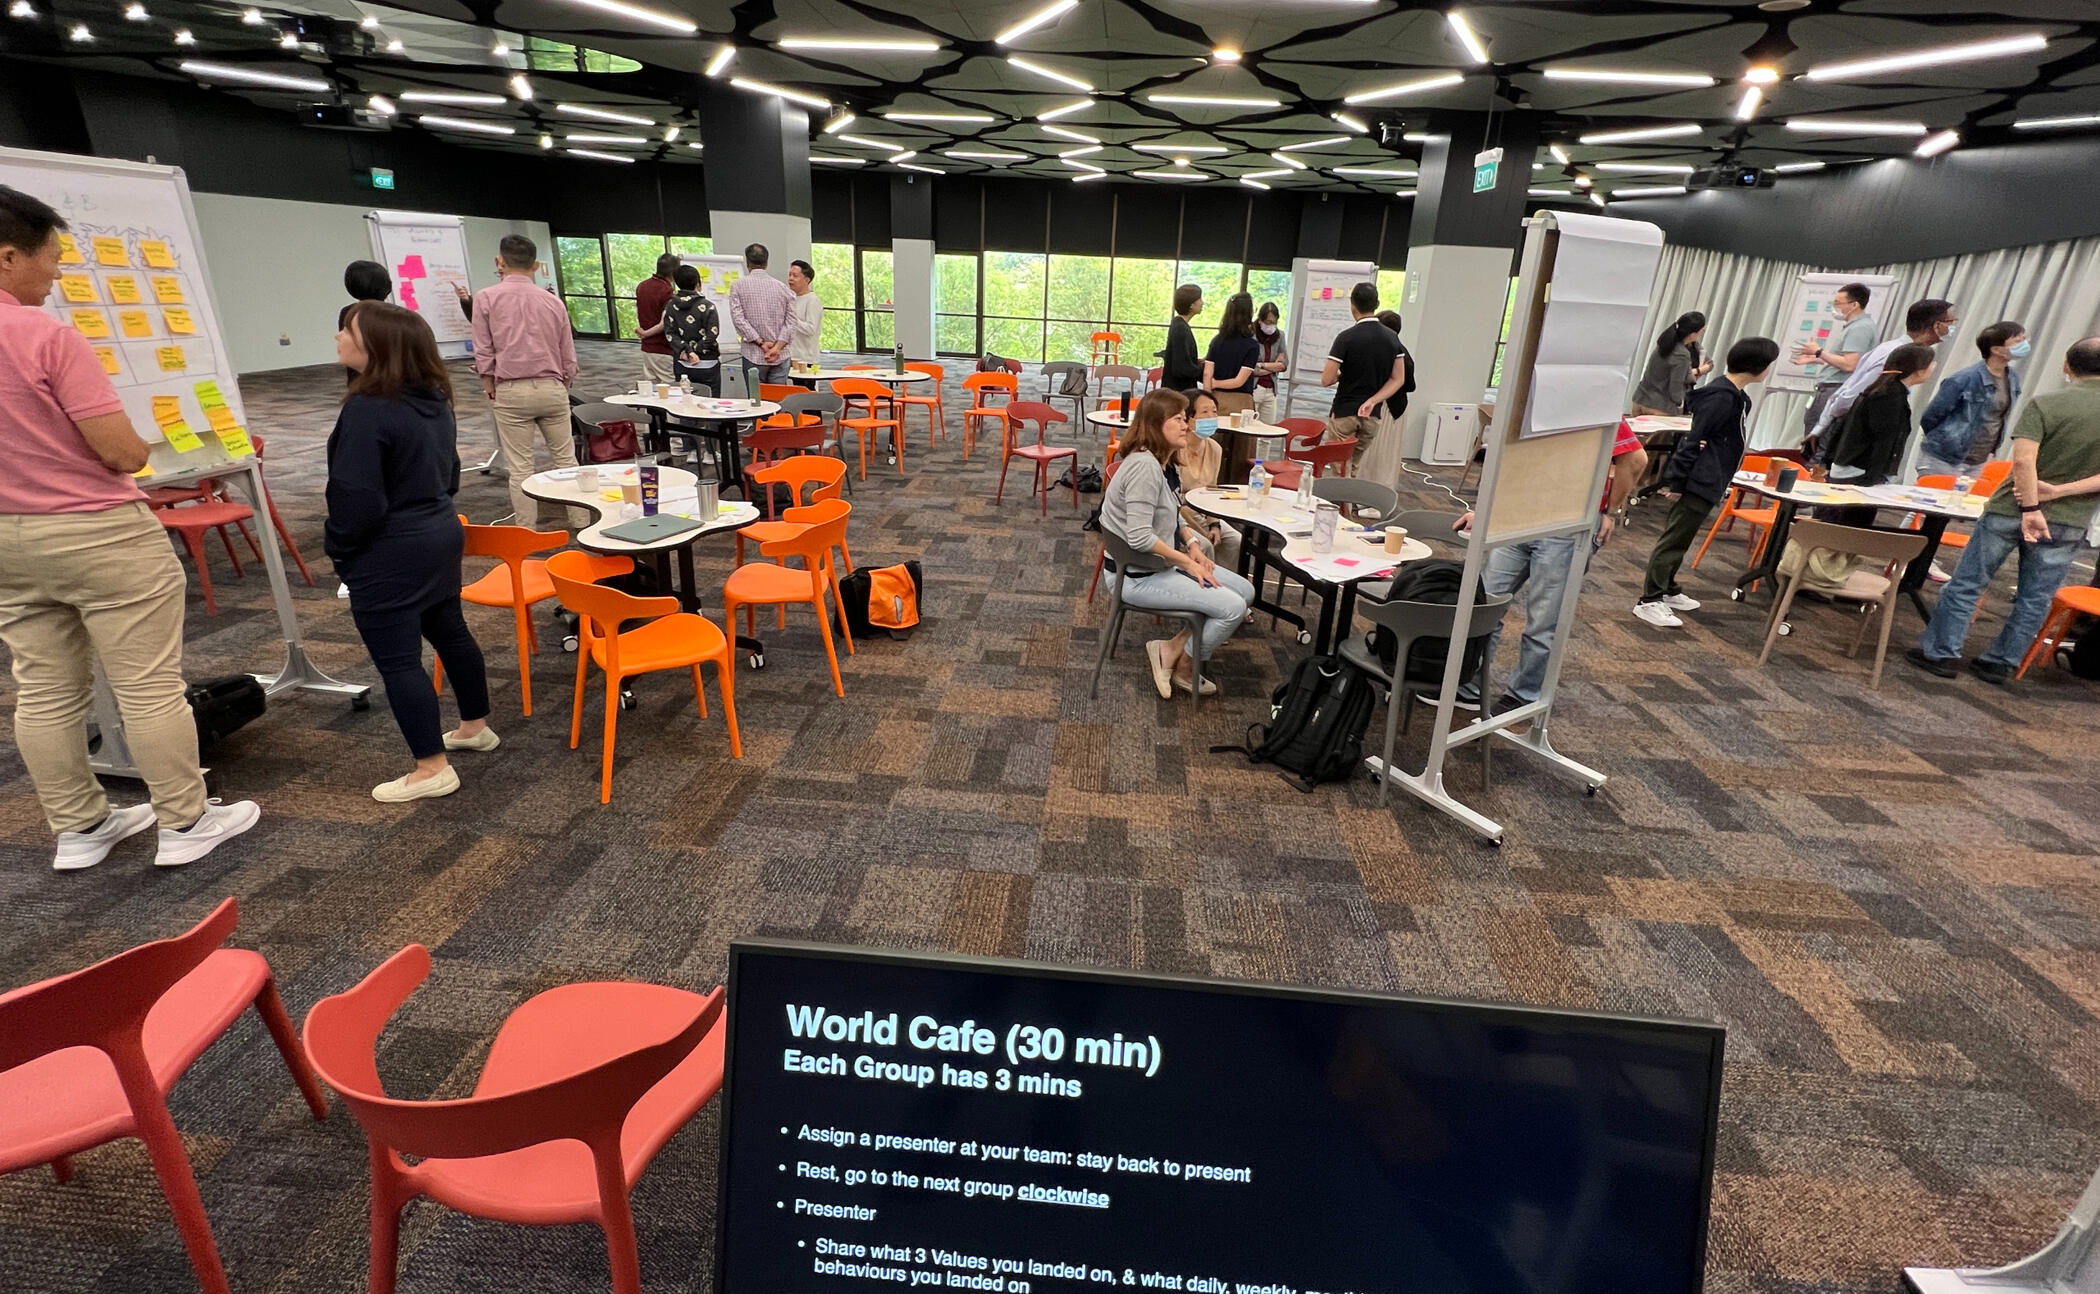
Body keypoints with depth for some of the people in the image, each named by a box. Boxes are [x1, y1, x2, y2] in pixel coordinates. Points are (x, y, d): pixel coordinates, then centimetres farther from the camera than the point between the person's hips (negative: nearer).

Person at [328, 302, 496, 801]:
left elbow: (357, 498, -22)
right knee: (449, 631, 20)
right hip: (441, 535, 9)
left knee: (397, 660, 0)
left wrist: (337, 546, -6)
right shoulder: (433, 400, 4)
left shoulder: (367, 410, -22)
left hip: (388, 558, -9)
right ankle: (476, 726, 35)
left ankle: (431, 769, 6)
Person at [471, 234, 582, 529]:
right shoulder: (553, 300, 6)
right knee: (566, 459, 10)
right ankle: (581, 522, 15)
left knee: (520, 467, 2)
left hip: (512, 391, -2)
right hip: (552, 388, 3)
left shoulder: (487, 298, -2)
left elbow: (483, 350, 0)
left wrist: (489, 383, 15)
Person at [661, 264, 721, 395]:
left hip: (681, 365, 4)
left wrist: (686, 351, -11)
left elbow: (670, 334, -4)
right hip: (706, 366, -4)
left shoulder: (670, 305, 3)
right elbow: (712, 335, -15)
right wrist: (693, 350, -8)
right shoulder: (707, 306, -9)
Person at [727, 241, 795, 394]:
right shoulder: (782, 287, 6)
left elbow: (738, 318, -9)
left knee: (755, 399, 2)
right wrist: (778, 346, -7)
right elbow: (791, 320, -1)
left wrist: (760, 342, -10)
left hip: (753, 355, -2)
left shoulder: (738, 286, 0)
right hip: (781, 356, 2)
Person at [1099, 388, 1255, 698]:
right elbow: (1140, 538, -28)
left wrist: (1192, 543, 2)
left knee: (1246, 592, 7)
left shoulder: (1157, 462, 8)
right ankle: (1182, 666, 7)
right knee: (1233, 607, -16)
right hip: (1140, 575, -10)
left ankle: (1173, 648, 11)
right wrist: (1187, 562, -16)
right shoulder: (1144, 465, -23)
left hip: (1163, 562, 10)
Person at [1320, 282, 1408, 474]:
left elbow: (1326, 380, -15)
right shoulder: (1392, 337, 2)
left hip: (1344, 413, -5)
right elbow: (1398, 379, 1)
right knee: (1354, 468, 18)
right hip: (1373, 415, 5)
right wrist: (1372, 401, -8)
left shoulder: (1346, 337, -14)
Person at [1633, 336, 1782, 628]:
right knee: (1673, 539, -8)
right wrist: (1676, 481, -19)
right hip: (1700, 483, -10)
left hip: (1708, 483, 10)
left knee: (1679, 539, 16)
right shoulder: (1721, 397, -16)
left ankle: (1667, 590, 26)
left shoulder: (1733, 395, 15)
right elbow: (1693, 440, -19)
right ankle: (1649, 601, -6)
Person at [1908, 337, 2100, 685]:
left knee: (1967, 582, 7)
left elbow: (2024, 461, -21)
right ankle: (2000, 663, 19)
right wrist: (2059, 491, -11)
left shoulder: (2045, 404, -11)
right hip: (2069, 522, 3)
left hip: (2011, 510, -3)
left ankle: (1941, 653, 8)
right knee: (2034, 599, 13)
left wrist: (2030, 508, -19)